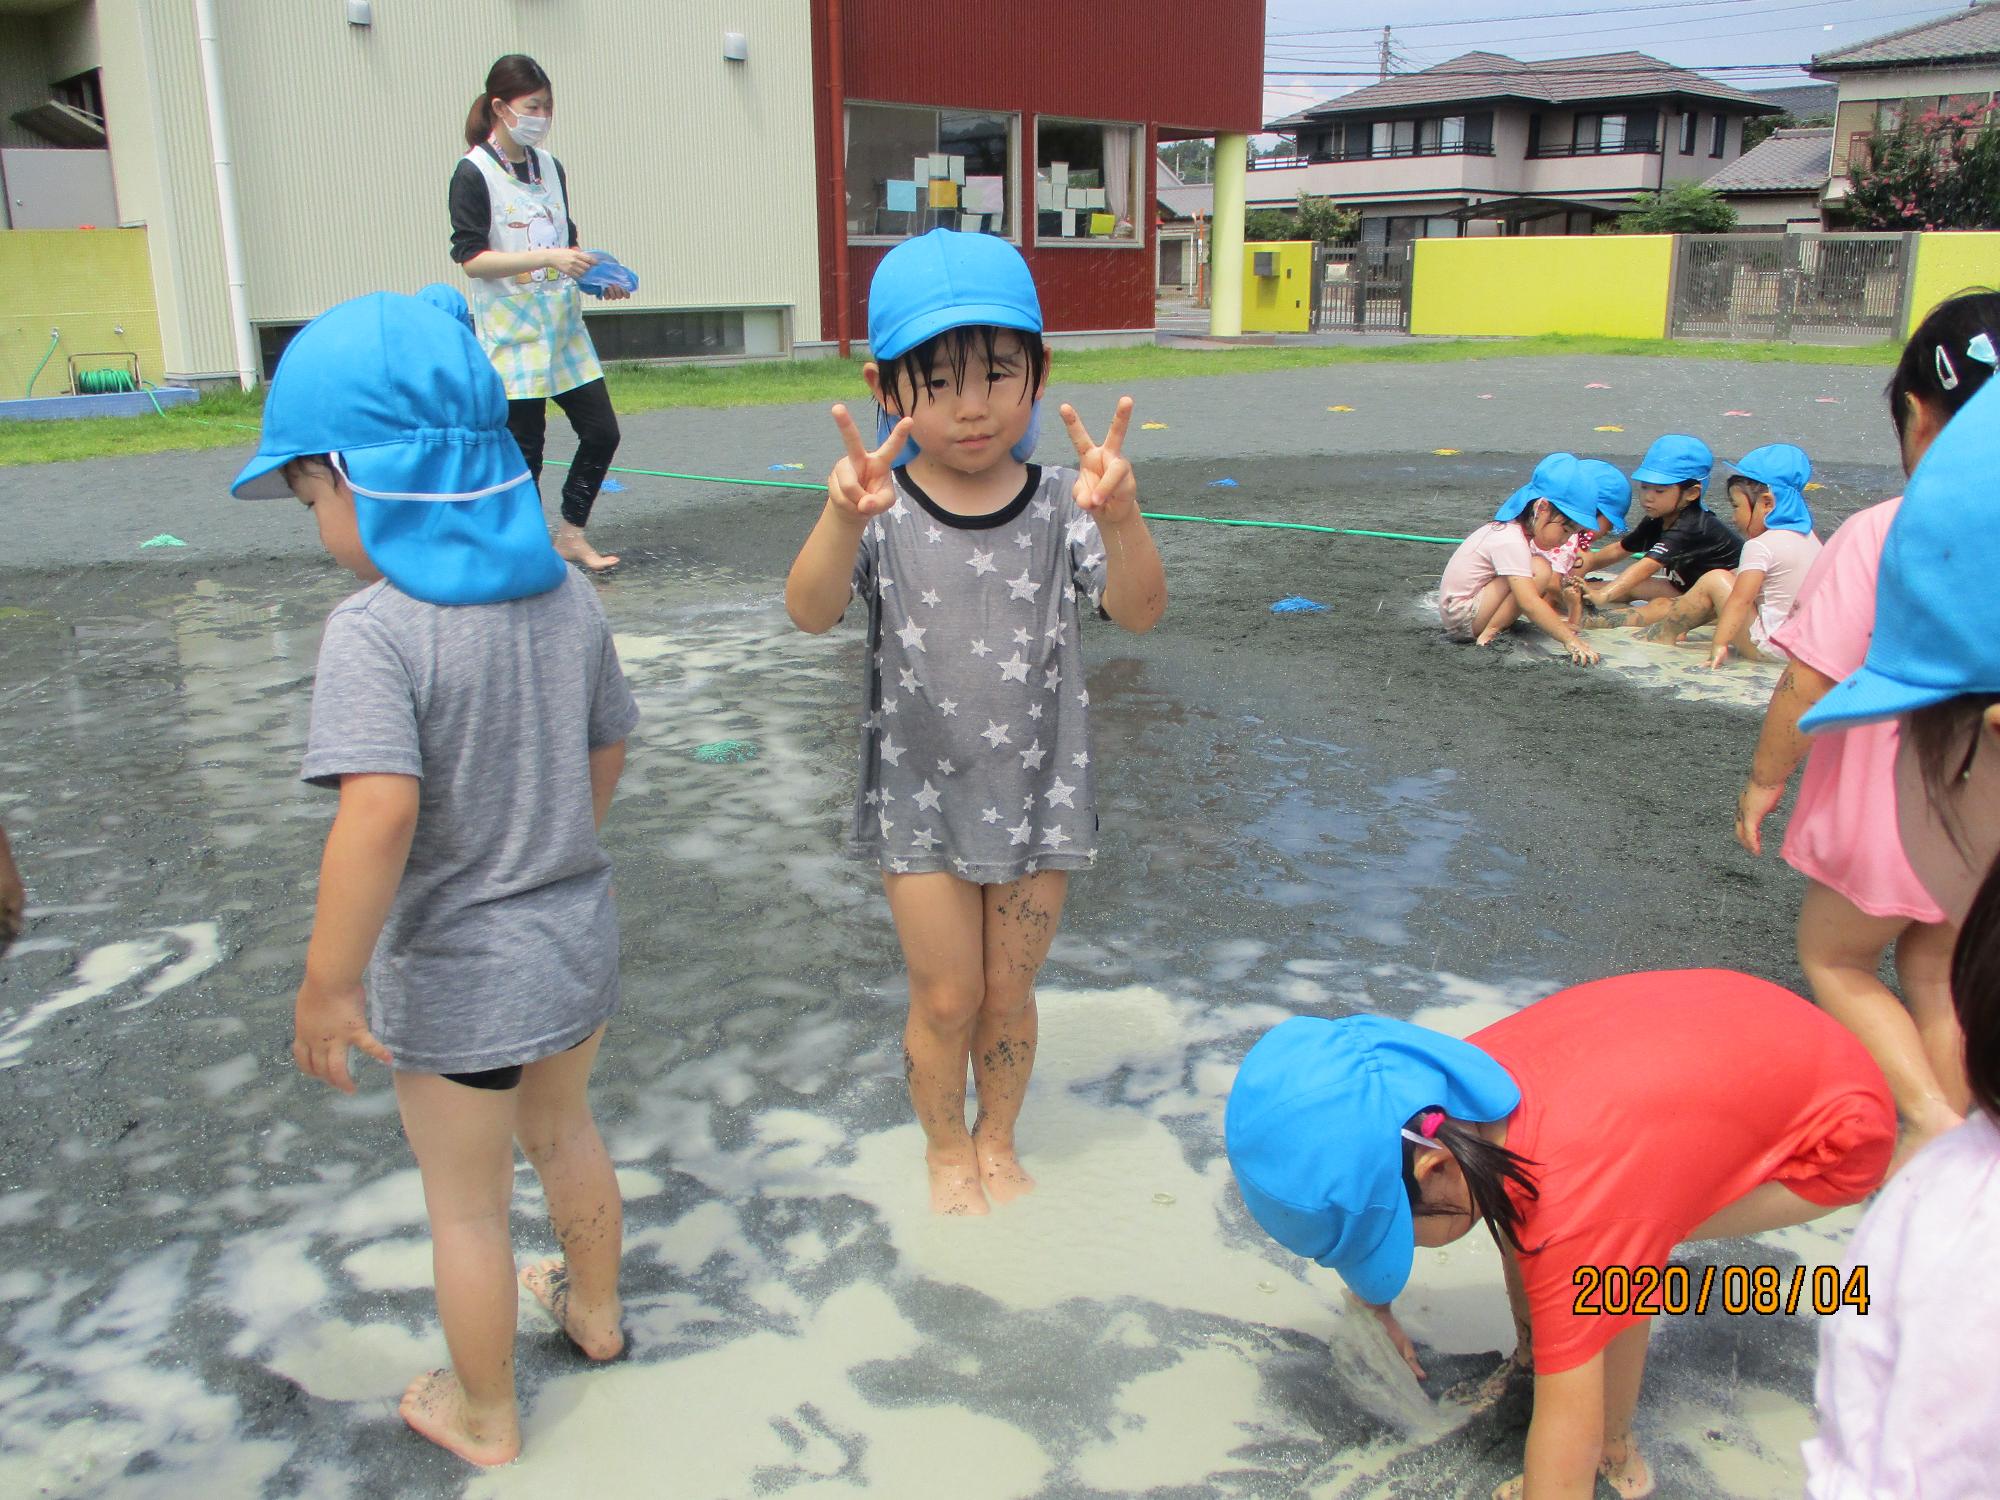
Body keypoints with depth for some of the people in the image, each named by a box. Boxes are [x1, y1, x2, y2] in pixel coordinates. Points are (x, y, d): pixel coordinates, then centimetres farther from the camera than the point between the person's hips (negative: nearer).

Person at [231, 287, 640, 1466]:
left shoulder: (376, 629, -26)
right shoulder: (570, 595, -5)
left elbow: (381, 810, -35)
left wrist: (328, 984, -25)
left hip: (455, 979, -6)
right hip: (577, 937, 7)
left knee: (468, 1205, 16)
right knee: (564, 1128, 31)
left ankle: (485, 1415, 38)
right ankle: (594, 1307, 55)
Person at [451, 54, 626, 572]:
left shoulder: (549, 167, 12)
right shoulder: (474, 173, -9)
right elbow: (470, 257, -16)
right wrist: (547, 258, -24)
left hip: (563, 326, 7)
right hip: (512, 333, -7)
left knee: (602, 431, 4)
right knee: (523, 449, -2)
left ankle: (571, 533, 19)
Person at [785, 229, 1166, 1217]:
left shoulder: (1060, 505, -10)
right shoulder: (881, 509, -13)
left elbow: (1139, 613, -21)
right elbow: (811, 613, -28)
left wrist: (1120, 519, -42)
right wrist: (842, 518, -49)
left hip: (1037, 790, 1)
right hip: (919, 796, -1)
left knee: (1010, 993, 16)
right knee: (946, 997, 10)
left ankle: (998, 1140, 42)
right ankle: (946, 1147, 38)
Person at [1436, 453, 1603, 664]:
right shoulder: (1509, 542, -23)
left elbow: (1551, 587, 16)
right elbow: (1529, 603, -33)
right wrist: (1570, 639, -36)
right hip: (1462, 617, -10)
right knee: (1540, 571, -22)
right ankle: (1489, 633, -15)